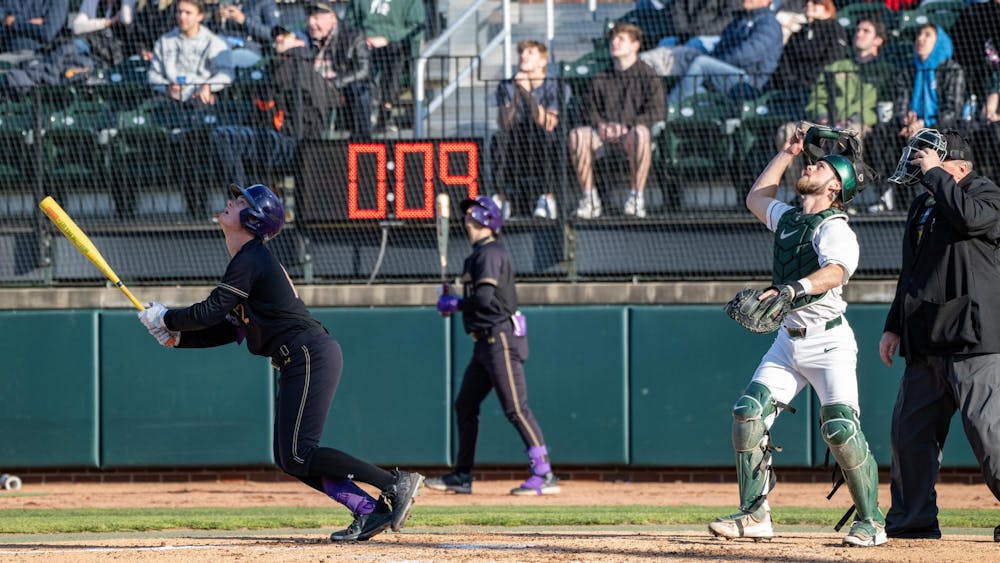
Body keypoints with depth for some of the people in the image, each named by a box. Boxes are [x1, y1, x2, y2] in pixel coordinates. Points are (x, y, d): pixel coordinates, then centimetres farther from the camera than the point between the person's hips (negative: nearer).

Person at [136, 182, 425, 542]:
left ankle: (396, 484, -17)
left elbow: (211, 312, -16)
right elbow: (230, 329, 21)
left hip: (312, 356, -10)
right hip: (299, 363, 10)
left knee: (298, 455, -16)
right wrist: (176, 336, 12)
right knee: (287, 458, 7)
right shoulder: (251, 260, 20)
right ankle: (370, 511, 1)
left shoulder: (249, 260, -11)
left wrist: (166, 319, 0)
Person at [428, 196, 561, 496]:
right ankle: (462, 476, 18)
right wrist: (455, 301, 7)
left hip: (501, 339, -11)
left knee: (515, 408, -12)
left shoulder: (490, 253, -13)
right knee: (465, 405, 13)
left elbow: (484, 297, -24)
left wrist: (454, 304, -8)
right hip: (486, 343, 11)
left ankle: (544, 474, -12)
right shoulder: (480, 253, 17)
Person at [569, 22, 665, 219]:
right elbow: (592, 109, 16)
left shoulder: (647, 76, 5)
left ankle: (637, 196, -32)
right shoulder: (601, 80, 19)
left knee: (641, 133, -40)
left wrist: (627, 126, -19)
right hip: (605, 136, 4)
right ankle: (589, 197, -23)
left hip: (630, 135, -4)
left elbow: (657, 112, -7)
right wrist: (600, 124, -8)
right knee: (577, 135, -27)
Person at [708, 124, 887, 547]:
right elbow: (756, 198, 35)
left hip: (828, 342, -8)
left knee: (841, 430, -15)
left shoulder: (835, 228, -11)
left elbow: (834, 273, -31)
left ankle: (871, 521, -3)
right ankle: (754, 516, -1)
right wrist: (788, 151, 29)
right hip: (788, 339, 8)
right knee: (748, 414, -4)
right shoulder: (788, 219, 15)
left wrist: (791, 290, -47)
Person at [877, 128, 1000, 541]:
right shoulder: (923, 205, 18)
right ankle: (913, 522, 17)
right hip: (926, 344, 8)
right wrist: (894, 326, 20)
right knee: (910, 430, 8)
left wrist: (935, 173, -17)